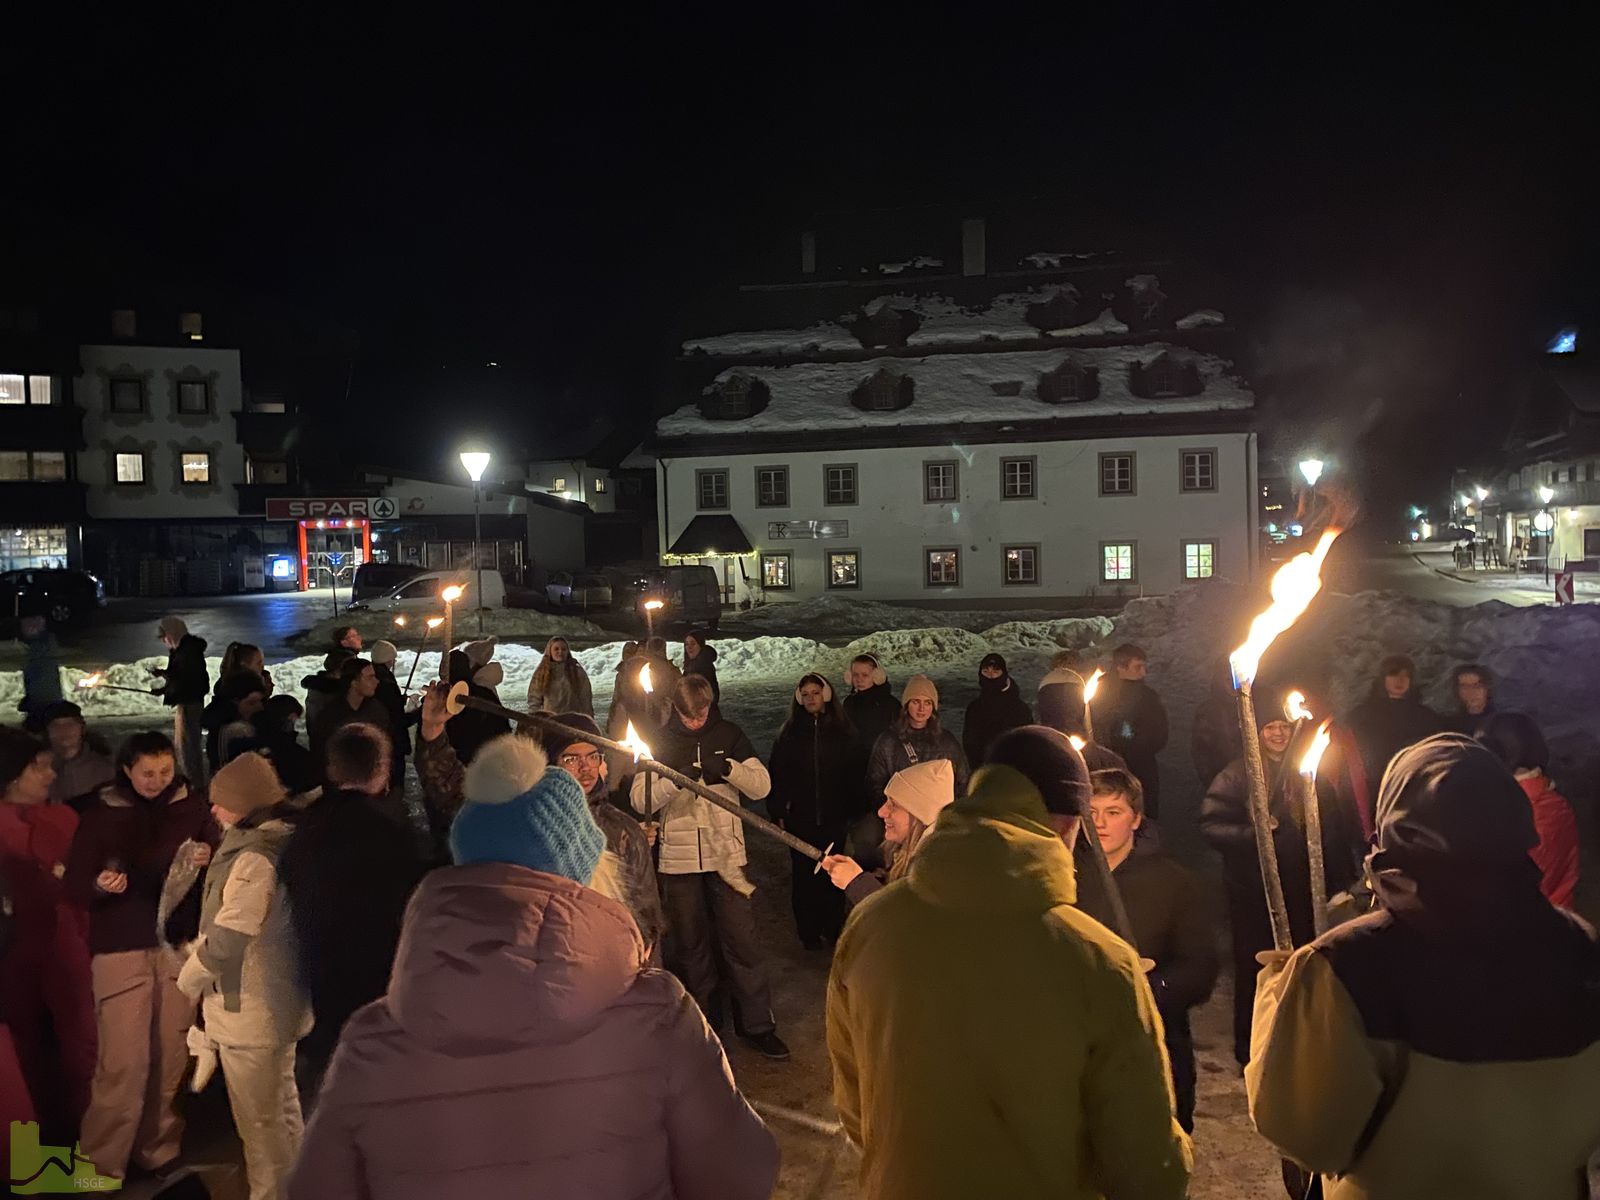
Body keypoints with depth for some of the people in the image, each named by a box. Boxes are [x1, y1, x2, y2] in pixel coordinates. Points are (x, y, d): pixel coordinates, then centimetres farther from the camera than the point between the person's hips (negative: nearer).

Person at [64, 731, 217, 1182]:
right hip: (121, 949, -2)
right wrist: (101, 884, -24)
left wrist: (208, 857, -13)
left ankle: (159, 1148, 23)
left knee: (173, 1054, 8)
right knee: (122, 1061, -5)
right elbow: (74, 884, -3)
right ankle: (100, 1163, 8)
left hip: (179, 942, 2)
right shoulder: (101, 813, -3)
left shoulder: (191, 804, 2)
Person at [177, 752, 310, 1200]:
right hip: (279, 1001, 10)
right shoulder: (281, 843, 5)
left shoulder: (254, 857, -24)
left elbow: (227, 938, -24)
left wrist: (189, 979, -7)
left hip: (249, 1011, -10)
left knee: (259, 1120, 5)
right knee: (282, 1108, 23)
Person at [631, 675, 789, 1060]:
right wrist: (675, 779, -22)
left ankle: (756, 1024, 13)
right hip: (679, 858, 1)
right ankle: (703, 1025, 25)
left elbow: (762, 786, -5)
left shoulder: (729, 735, 2)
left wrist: (728, 767, -22)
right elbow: (640, 800, -5)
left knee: (741, 939, 0)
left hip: (727, 854, -1)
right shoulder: (661, 741, 3)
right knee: (689, 945, 11)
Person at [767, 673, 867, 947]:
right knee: (803, 874, 3)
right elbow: (775, 774, 2)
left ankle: (833, 928, 19)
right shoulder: (789, 734, 4)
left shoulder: (842, 733, 3)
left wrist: (852, 810, -2)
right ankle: (808, 932, 14)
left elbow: (856, 775, 3)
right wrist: (778, 812, -4)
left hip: (834, 819, 0)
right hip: (800, 819, 0)